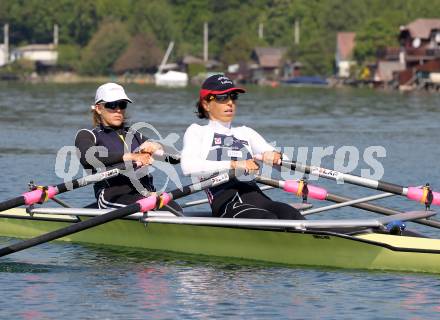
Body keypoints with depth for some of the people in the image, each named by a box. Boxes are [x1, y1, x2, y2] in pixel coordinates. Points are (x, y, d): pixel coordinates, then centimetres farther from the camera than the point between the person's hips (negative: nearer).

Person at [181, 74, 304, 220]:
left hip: (257, 196, 5)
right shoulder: (197, 131, 18)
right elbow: (188, 167, -5)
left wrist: (276, 157, -6)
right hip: (227, 202, -5)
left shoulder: (246, 133, 33)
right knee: (269, 219, -36)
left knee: (292, 214, -30)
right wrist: (234, 164, -15)